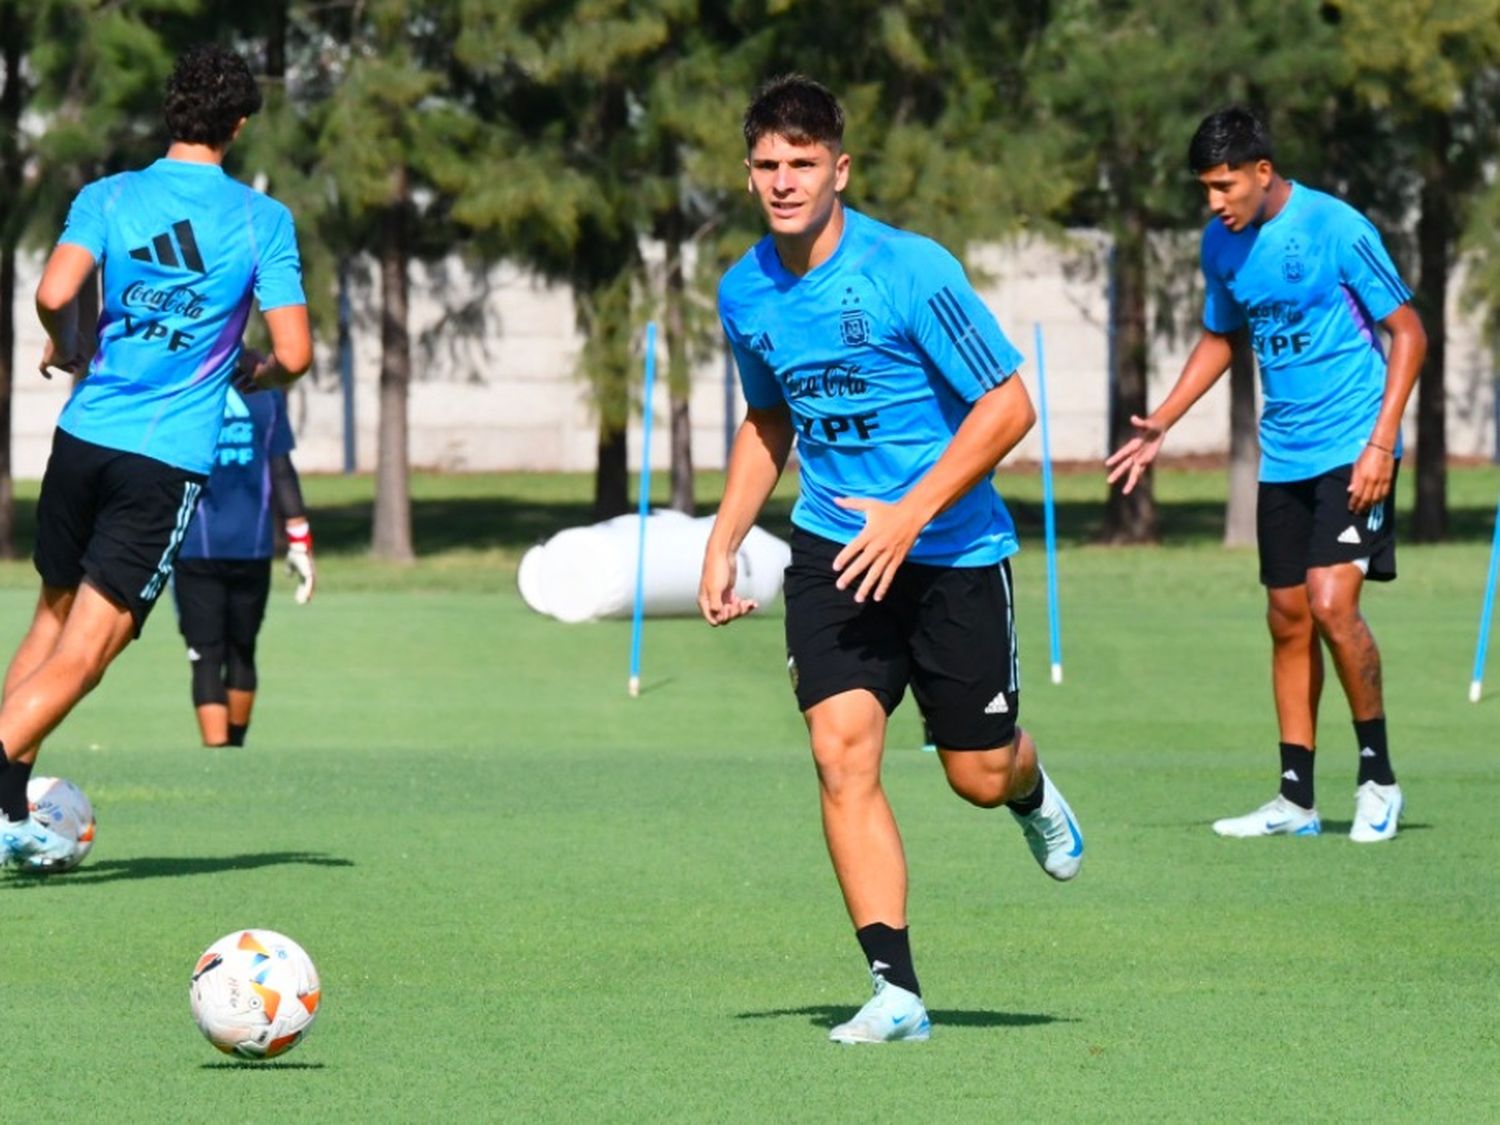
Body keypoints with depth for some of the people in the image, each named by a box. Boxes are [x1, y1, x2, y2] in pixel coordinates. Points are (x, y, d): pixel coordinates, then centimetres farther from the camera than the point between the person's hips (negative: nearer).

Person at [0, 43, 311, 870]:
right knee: (86, 649, -4)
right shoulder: (263, 220, 0)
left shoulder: (107, 198, 3)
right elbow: (293, 354, -4)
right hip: (171, 461, -3)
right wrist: (248, 377, 18)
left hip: (83, 436, 3)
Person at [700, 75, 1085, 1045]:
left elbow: (1008, 404, -14)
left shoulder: (912, 271, -17)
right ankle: (896, 991, -16)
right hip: (834, 549, 3)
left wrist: (910, 514, -21)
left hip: (953, 550, -3)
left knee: (978, 775, 4)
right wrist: (723, 542, 10)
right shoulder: (744, 293, 1)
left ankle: (1032, 790, 44)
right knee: (842, 748, -16)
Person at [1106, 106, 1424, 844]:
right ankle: (1296, 799, 13)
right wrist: (1160, 423, 12)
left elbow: (1407, 331, -10)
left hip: (1352, 447, -7)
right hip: (1283, 455, 7)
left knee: (1331, 603, -18)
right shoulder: (1222, 244, 5)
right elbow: (1219, 337, 22)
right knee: (1287, 617, 7)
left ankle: (1378, 777, -2)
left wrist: (1380, 443, -17)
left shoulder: (1336, 229, -15)